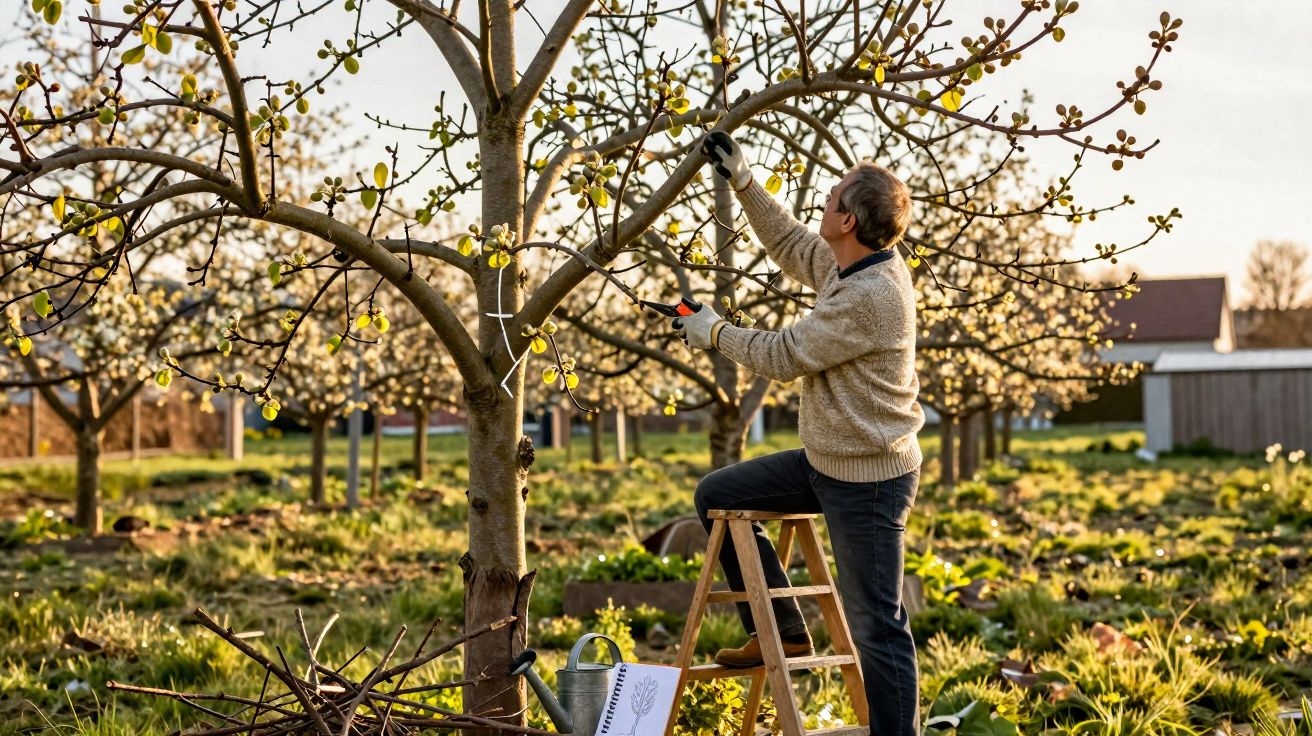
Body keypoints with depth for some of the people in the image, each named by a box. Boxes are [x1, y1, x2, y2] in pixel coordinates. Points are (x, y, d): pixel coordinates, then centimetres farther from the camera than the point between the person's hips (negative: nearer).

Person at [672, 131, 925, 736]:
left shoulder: (870, 295, -26)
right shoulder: (854, 266, 4)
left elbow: (783, 356, -18)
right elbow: (790, 245, 23)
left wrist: (714, 333, -1)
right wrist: (743, 184, 16)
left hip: (868, 481, -10)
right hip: (825, 461, 10)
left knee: (876, 626, -4)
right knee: (716, 495, 13)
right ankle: (781, 630, 18)